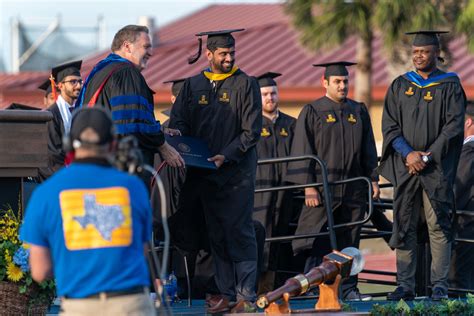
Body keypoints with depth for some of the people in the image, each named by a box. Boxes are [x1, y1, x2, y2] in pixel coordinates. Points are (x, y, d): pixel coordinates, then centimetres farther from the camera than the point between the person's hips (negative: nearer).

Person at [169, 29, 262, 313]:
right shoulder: (193, 86, 10)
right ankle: (227, 294, 12)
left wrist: (226, 155, -16)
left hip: (237, 171, -4)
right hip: (204, 173, 4)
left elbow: (252, 131, -5)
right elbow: (178, 121, 8)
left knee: (239, 233, -7)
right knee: (217, 236, 7)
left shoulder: (246, 85, 0)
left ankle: (246, 296, -5)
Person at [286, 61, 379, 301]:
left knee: (349, 242, 6)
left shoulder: (359, 111, 12)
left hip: (353, 189, 4)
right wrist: (309, 186, -13)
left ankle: (348, 288, 11)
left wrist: (373, 180, 7)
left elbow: (368, 149, 15)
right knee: (319, 243, -5)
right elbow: (303, 151, -5)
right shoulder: (312, 112, -1)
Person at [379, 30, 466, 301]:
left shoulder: (450, 86, 3)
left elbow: (454, 126, -5)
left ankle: (440, 286, -4)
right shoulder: (400, 86, 12)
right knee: (404, 226, 2)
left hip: (437, 169, -3)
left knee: (438, 227, -6)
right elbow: (389, 125, 5)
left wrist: (427, 157, -12)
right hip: (404, 167, 3)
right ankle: (406, 285, 6)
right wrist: (408, 153, -11)